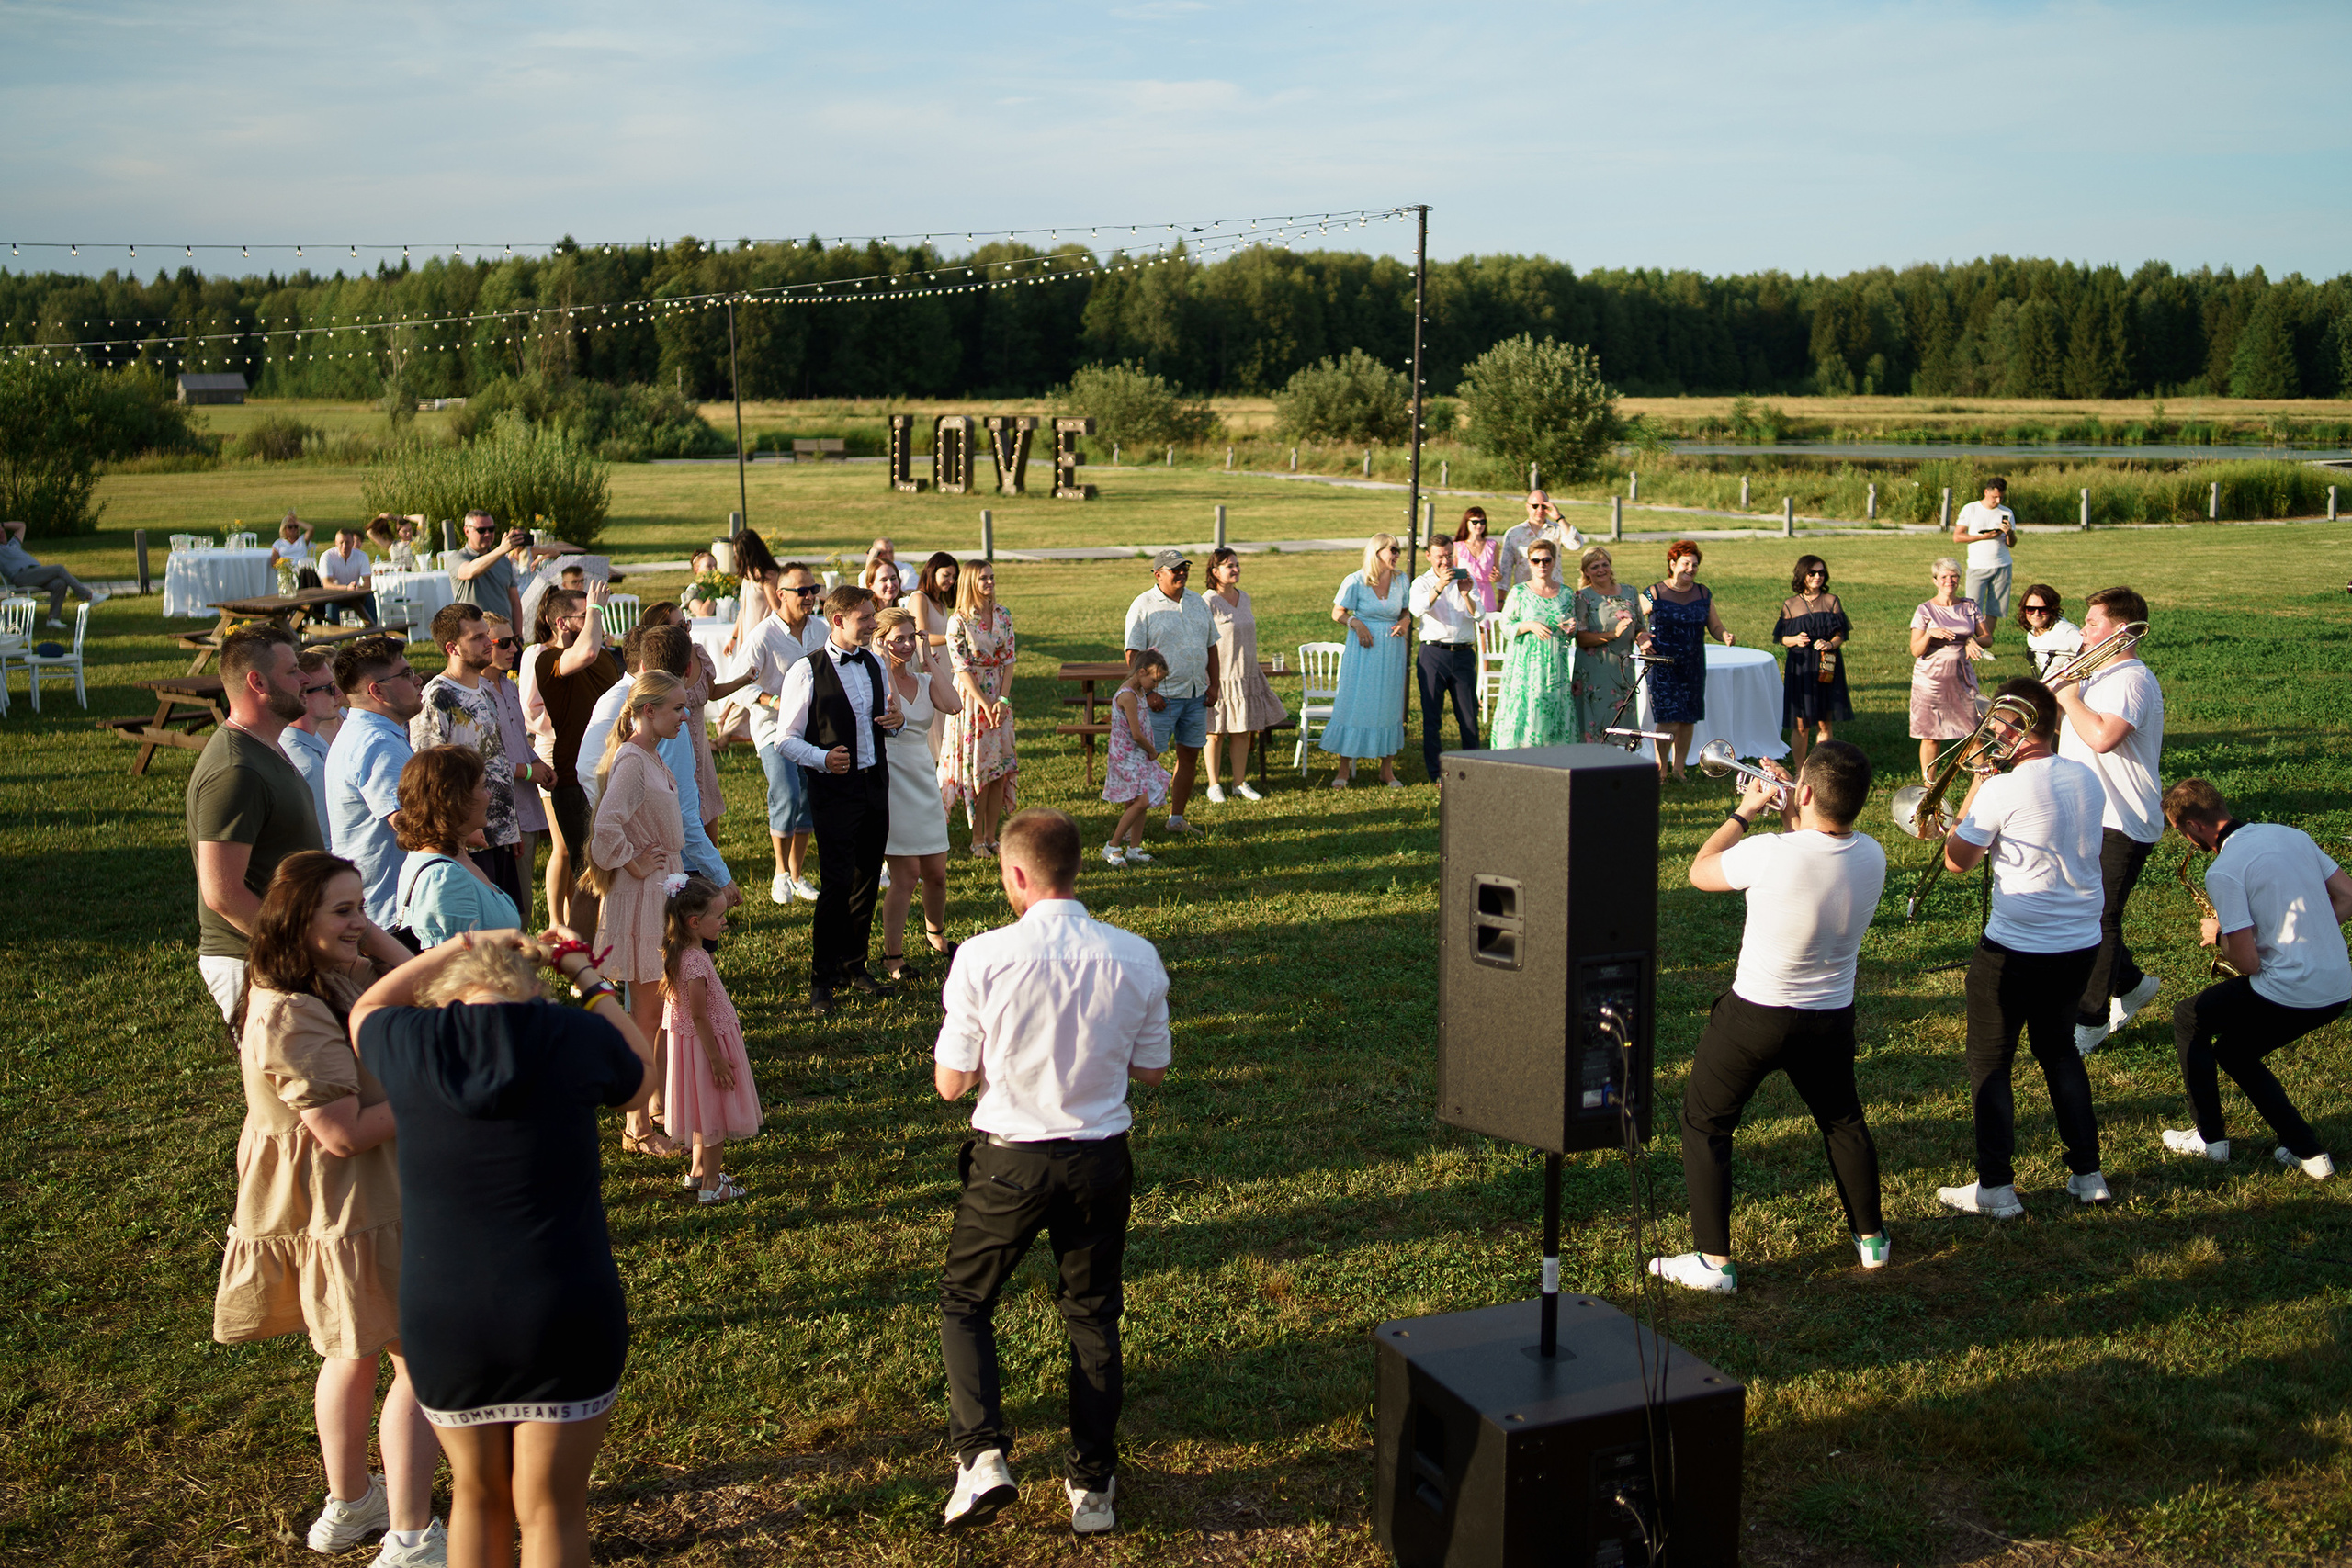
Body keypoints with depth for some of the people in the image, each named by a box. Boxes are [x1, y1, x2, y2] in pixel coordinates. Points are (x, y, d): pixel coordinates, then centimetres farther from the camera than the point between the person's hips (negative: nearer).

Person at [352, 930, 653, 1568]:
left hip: (443, 1319, 2)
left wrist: (461, 945, 21)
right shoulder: (575, 1037, -8)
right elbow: (641, 1079, 15)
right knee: (551, 1510, 13)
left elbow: (365, 1010, 20)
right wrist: (586, 974, 21)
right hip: (566, 1317, -1)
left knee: (477, 1495, 23)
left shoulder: (412, 1044, -5)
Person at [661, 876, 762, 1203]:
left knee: (706, 1111, 23)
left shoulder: (679, 953, -1)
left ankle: (700, 1170, 37)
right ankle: (711, 1184, 14)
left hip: (694, 1040, 9)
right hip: (707, 1041, -9)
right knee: (715, 1112, 4)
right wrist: (716, 1059, -20)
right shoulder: (696, 961, -30)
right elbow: (699, 1016, -25)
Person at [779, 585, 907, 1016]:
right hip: (835, 790, -6)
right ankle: (822, 979, 3)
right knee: (838, 883, -9)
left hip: (875, 783, 6)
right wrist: (822, 759, -24)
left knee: (867, 880, 12)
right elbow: (786, 738, -7)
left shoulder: (873, 665, 10)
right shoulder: (807, 672, -10)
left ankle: (854, 966, 26)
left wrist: (897, 720, -1)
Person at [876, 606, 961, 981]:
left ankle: (935, 933, 38)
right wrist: (884, 661, -20)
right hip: (890, 780, -6)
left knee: (936, 872, 12)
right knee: (907, 873, -9)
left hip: (923, 779, 6)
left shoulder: (924, 680, 10)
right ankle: (892, 956, 2)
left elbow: (953, 705, -11)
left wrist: (929, 659, -5)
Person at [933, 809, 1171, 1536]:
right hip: (1101, 1159, 2)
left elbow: (951, 1083, -9)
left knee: (965, 1303, 19)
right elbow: (1151, 1071, 2)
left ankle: (982, 1455, 3)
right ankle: (1092, 1484, 24)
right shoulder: (1134, 958, -9)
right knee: (1094, 1315, 19)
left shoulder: (982, 959, -16)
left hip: (1009, 1161, -2)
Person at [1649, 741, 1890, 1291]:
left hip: (1753, 1018, -5)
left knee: (1705, 1126, 12)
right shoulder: (1872, 856, -10)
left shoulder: (1772, 854, -27)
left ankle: (1713, 1261, 11)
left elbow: (1700, 871, -8)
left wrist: (1746, 811, 1)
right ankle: (1870, 1236, 42)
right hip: (1831, 1019, 5)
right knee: (1843, 1121, 28)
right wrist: (1787, 811, 10)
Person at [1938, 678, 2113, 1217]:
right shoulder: (2086, 779, 0)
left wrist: (1978, 783, -3)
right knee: (2058, 1047, 25)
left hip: (2014, 950, -7)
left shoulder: (2003, 790, -20)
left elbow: (1957, 860, -8)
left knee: (1989, 1063, 8)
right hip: (2081, 944, 7)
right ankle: (2087, 1172, 27)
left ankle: (1996, 1188, 12)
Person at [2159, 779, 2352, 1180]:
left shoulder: (2223, 872, -15)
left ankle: (2209, 1138, 20)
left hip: (2287, 994, -8)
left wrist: (2218, 936, 3)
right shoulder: (2291, 834, 8)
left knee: (2188, 1018, 16)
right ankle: (2306, 1150, 16)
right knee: (2233, 1052, 25)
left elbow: (2247, 962, -17)